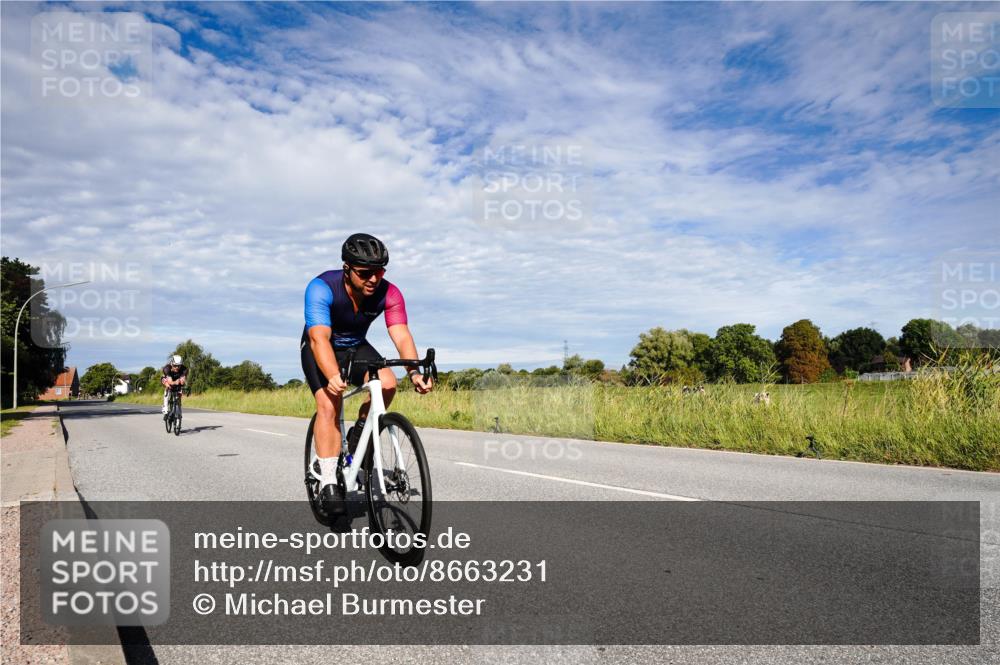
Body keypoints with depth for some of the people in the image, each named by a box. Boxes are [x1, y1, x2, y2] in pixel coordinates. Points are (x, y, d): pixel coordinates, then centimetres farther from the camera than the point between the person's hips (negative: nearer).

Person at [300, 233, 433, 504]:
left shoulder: (389, 293, -23)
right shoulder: (322, 288, -32)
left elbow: (401, 336, -32)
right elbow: (320, 338, -42)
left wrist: (414, 372, -51)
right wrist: (333, 377, -60)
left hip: (356, 347, 3)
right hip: (320, 349, -3)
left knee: (387, 384, -23)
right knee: (329, 405, -23)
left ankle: (358, 435, 3)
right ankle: (328, 483, -15)